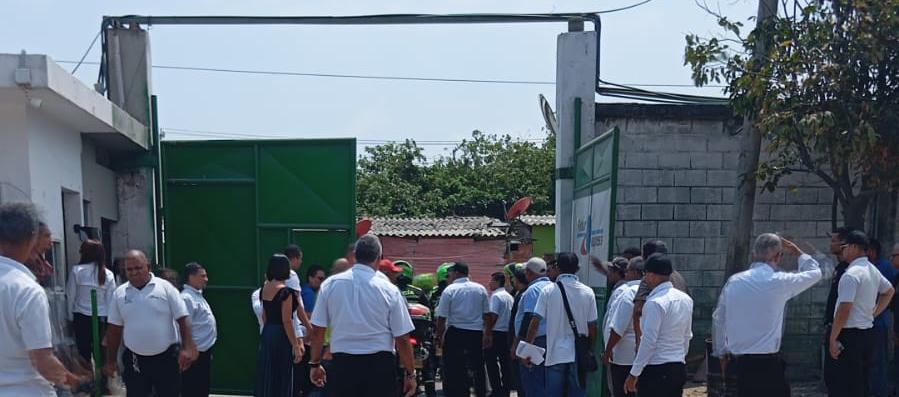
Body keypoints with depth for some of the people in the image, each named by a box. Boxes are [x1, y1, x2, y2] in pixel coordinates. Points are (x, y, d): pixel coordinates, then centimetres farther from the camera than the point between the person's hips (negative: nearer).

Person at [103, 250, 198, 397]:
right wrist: (110, 360, 8)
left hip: (166, 357, -2)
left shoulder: (165, 287, -6)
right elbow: (114, 329, 9)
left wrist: (187, 348, -19)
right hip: (135, 360, 3)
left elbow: (183, 319, -8)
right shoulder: (119, 294, 4)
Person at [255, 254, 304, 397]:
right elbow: (287, 321, -18)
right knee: (282, 381, 1)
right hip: (281, 336, -8)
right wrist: (296, 346, -15)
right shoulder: (285, 291, -16)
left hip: (266, 334, 8)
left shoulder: (264, 289, 7)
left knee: (267, 379, 14)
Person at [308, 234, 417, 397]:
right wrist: (410, 373, 7)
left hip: (342, 364, 2)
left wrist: (315, 364, 15)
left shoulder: (330, 284, -1)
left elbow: (317, 330, 2)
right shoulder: (389, 289, -7)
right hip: (379, 365, -2)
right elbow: (402, 339, -5)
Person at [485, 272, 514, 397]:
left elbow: (493, 316, -17)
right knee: (505, 363, 10)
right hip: (507, 332, 8)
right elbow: (511, 315, 14)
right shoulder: (510, 297, 12)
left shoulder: (496, 296, -11)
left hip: (496, 332, -8)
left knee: (491, 362, -1)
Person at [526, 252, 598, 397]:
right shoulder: (588, 292, -2)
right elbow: (592, 327, 0)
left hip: (555, 354, -1)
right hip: (579, 355, 1)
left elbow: (535, 322, -9)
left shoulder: (548, 291, -6)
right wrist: (590, 350, 14)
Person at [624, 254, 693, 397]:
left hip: (656, 370, -8)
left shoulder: (655, 302, -17)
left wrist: (634, 374, -13)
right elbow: (687, 336, 15)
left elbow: (649, 342, -18)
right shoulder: (685, 299, 8)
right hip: (679, 368, 8)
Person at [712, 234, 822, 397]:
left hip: (740, 363, 5)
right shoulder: (780, 281, -10)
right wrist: (798, 252, 24)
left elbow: (718, 319, 11)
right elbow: (815, 273, 9)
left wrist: (722, 352, 24)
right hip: (769, 364, -5)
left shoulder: (733, 281, 3)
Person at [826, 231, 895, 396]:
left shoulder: (851, 274, -19)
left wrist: (833, 339, -18)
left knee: (841, 383, -5)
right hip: (868, 332, 9)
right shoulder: (873, 270, 10)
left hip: (850, 335, -9)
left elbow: (844, 310, -23)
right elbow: (889, 291, 29)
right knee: (861, 382, 16)